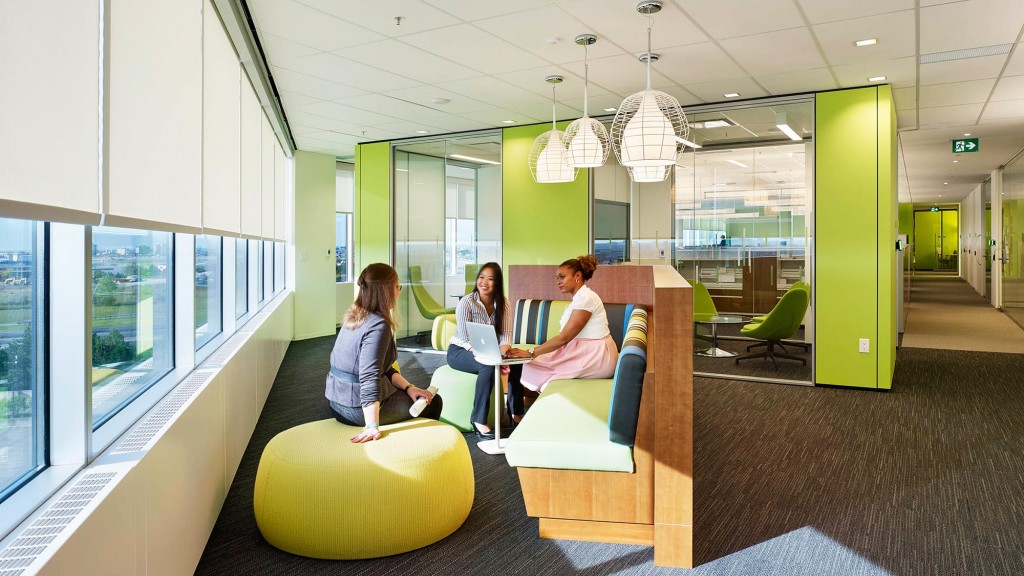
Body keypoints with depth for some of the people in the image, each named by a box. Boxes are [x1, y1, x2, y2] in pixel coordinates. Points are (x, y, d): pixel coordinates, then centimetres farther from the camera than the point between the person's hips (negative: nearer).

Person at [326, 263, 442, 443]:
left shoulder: (355, 317, 6)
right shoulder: (378, 325, -22)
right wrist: (372, 426, -33)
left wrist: (408, 387, 4)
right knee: (433, 402, 10)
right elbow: (370, 377, -31)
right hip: (359, 407, -9)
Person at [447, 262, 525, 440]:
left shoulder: (504, 303, -4)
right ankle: (478, 419, -24)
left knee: (517, 363, -20)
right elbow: (466, 340, -24)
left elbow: (506, 334, -10)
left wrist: (503, 350, -34)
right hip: (460, 351, -5)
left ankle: (515, 412, -5)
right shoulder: (466, 302, -19)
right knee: (488, 367, -34)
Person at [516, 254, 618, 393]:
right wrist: (533, 352, -1)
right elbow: (565, 337, 8)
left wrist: (531, 353, -21)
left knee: (532, 366, -11)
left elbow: (563, 338, -21)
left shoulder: (586, 298, -16)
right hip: (584, 353, 9)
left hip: (596, 357, -9)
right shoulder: (578, 298, 15)